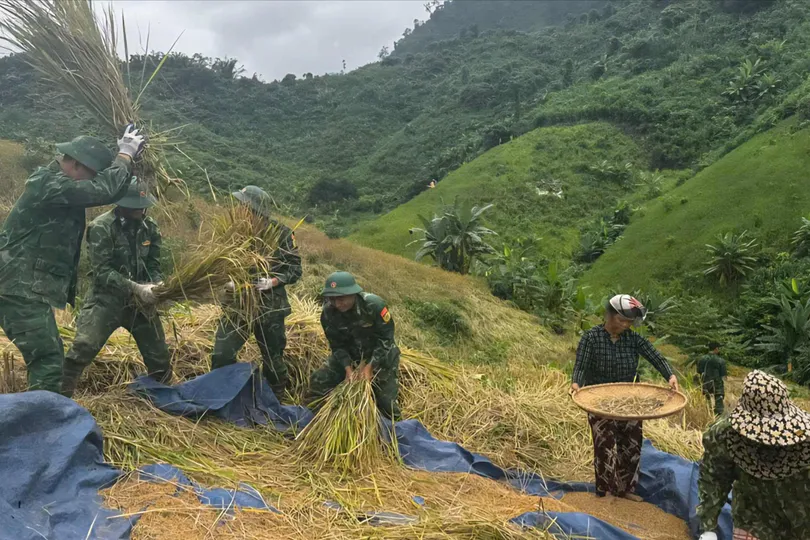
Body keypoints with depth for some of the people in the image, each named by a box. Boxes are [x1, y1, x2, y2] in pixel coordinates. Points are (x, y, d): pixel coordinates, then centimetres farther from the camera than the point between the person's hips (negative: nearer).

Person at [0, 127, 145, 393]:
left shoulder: (62, 187, 14)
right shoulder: (48, 183, -18)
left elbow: (104, 191, 18)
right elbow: (104, 191, -26)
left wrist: (125, 159, 8)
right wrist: (125, 156, -13)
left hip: (29, 290, 11)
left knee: (50, 357, 17)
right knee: (48, 361, -14)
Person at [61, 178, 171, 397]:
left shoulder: (150, 227, 2)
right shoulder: (102, 227, -14)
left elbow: (154, 266, 5)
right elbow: (102, 271, -20)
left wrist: (157, 288, -17)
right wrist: (135, 288, -29)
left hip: (140, 300, 5)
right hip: (106, 298, -4)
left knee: (159, 356, 9)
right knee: (82, 349, -20)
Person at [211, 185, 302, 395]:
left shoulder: (281, 233, -11)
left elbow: (295, 269, -6)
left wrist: (273, 281, -22)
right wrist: (227, 281, -12)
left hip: (270, 307, -2)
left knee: (273, 359, 13)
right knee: (221, 356, -2)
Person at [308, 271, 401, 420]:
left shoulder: (374, 305, -31)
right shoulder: (328, 313, -19)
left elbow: (386, 339, -23)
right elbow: (337, 345, -10)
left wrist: (369, 367, -28)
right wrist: (348, 368, -25)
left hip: (381, 355, -3)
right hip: (349, 355, 3)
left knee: (385, 400, -8)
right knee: (318, 382, -9)